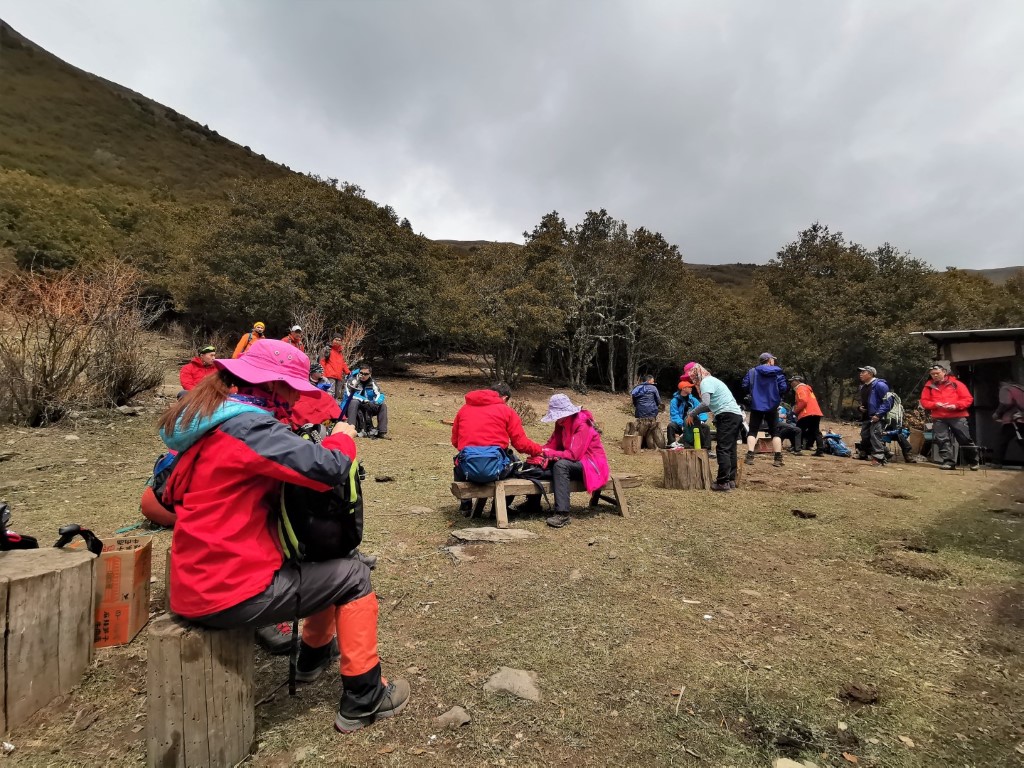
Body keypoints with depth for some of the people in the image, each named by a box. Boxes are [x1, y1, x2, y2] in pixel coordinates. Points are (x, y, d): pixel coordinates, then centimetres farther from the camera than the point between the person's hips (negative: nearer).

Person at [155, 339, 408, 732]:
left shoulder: (210, 420, 7)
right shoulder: (249, 427, -23)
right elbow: (330, 469, -29)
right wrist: (343, 438, -6)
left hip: (198, 582, 10)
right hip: (231, 592, -10)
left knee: (323, 559, 25)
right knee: (352, 575, 3)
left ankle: (315, 654, 44)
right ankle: (363, 699, 14)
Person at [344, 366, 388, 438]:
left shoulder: (372, 383, 3)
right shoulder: (352, 381, -10)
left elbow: (380, 395, -7)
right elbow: (349, 394, -25)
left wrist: (375, 402, -29)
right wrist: (364, 400, -33)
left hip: (367, 410, 4)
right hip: (352, 408, -4)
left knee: (383, 405, -11)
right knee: (354, 401, -34)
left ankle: (382, 432, -14)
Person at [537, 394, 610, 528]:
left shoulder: (583, 425, -20)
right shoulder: (562, 424, 5)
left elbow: (574, 454, -27)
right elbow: (553, 444, 2)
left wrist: (550, 453, -24)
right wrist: (541, 451, -19)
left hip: (592, 464, -9)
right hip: (576, 462, 9)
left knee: (560, 465, -33)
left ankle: (563, 514, -36)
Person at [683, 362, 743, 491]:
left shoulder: (706, 382, -8)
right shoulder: (711, 380, 23)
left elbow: (705, 403, -22)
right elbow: (711, 405, 20)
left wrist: (691, 414, -11)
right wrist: (695, 414, 13)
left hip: (728, 416, -10)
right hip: (736, 415, 10)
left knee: (723, 449, -10)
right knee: (730, 449, 13)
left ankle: (723, 482, -11)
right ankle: (731, 479, 17)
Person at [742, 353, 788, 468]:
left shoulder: (752, 371, 0)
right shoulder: (777, 372, -1)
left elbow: (745, 385, -5)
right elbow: (784, 387, -8)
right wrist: (776, 395, 12)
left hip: (756, 406, 0)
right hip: (772, 406, 0)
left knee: (753, 431, 6)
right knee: (774, 432, 10)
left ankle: (750, 456, -7)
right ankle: (778, 458, 5)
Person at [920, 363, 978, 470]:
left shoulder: (955, 383, 3)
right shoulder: (929, 386, 8)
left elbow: (968, 399, 0)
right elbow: (924, 401, 6)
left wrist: (956, 405, -16)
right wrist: (935, 404, -12)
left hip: (957, 417, -2)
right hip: (938, 418, 2)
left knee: (965, 439, 3)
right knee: (942, 440, -2)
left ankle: (973, 461, 19)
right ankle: (948, 462, 3)